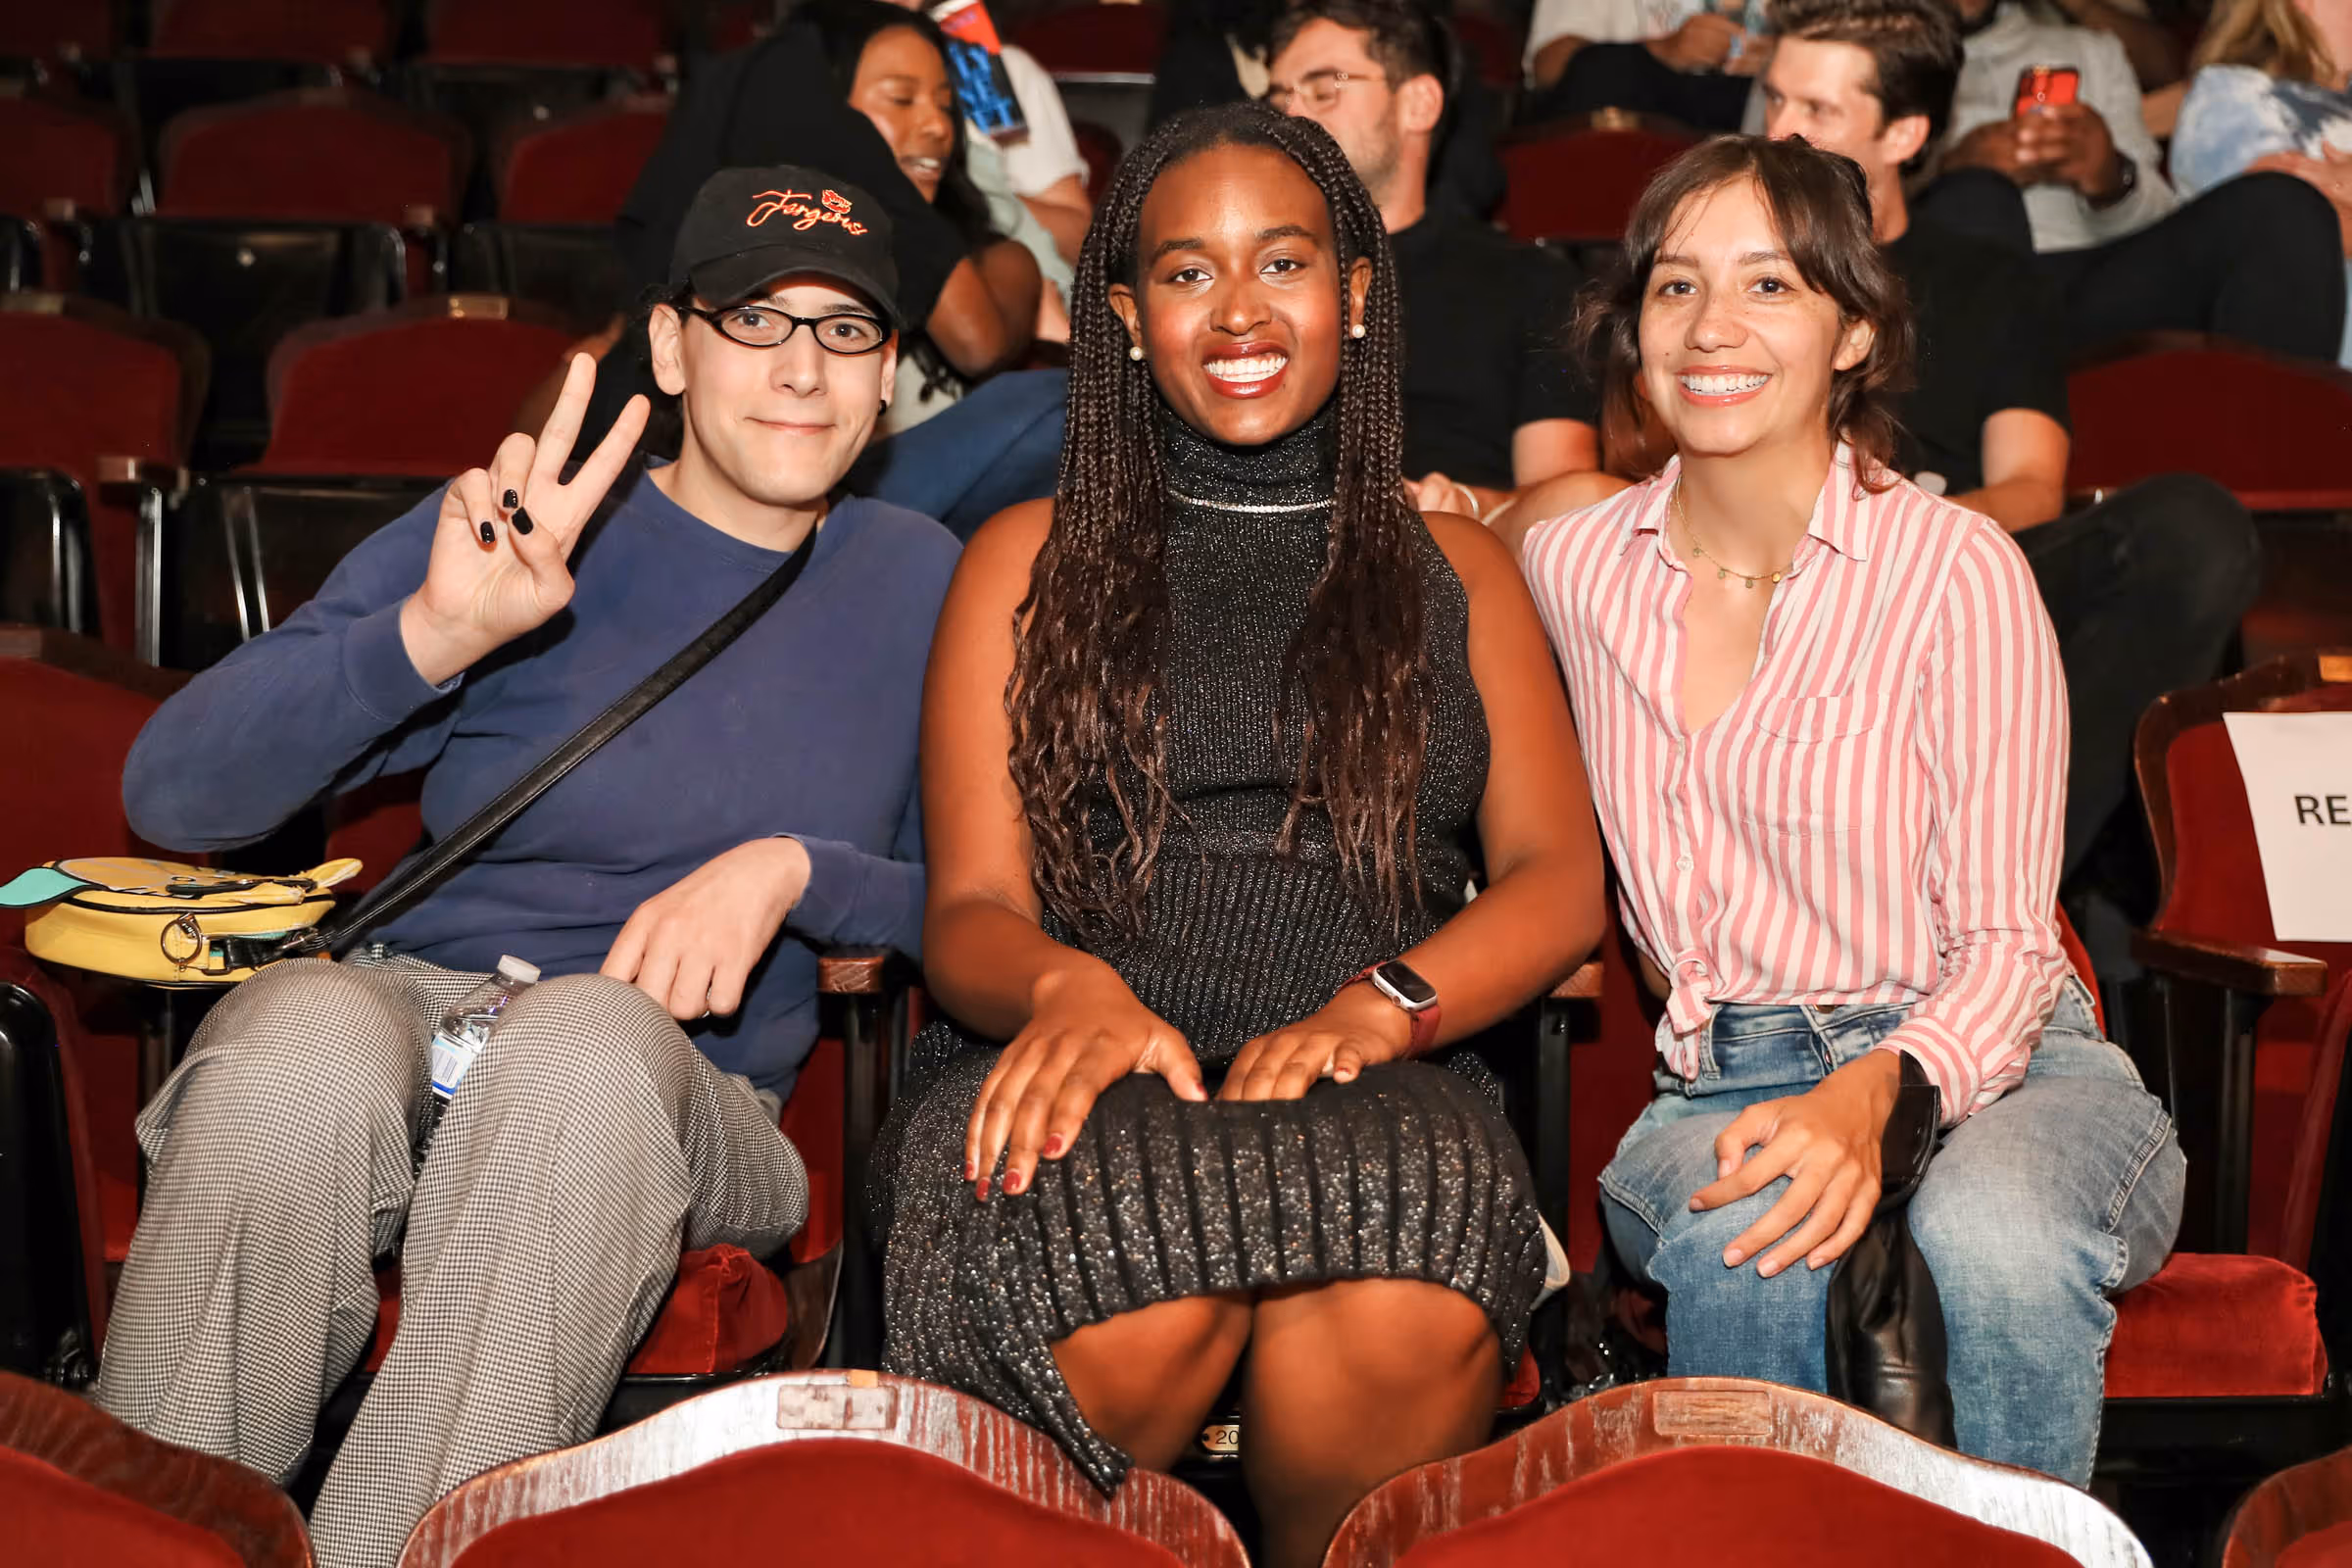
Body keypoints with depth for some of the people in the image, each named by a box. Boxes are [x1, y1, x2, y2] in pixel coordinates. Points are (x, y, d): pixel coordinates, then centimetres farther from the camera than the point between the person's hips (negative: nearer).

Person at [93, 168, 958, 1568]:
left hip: (688, 1098, 1)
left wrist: (791, 870, -10)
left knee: (592, 1042, -35)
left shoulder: (915, 580, 11)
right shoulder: (520, 533, 3)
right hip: (406, 1009, 0)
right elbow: (174, 794, -5)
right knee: (297, 1045, -36)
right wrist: (429, 635, -22)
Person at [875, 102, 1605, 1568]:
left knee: (1403, 1326, -37)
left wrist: (1375, 1009, -13)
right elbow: (970, 910, 9)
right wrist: (1069, 985, -16)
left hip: (1374, 1087, 1)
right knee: (1136, 1313, -37)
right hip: (1079, 1078, 0)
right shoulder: (1030, 561, 19)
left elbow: (1558, 882, 9)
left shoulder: (1455, 568, 22)